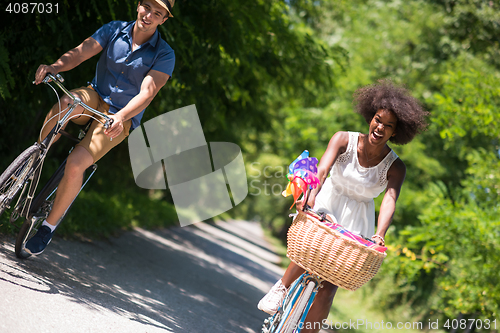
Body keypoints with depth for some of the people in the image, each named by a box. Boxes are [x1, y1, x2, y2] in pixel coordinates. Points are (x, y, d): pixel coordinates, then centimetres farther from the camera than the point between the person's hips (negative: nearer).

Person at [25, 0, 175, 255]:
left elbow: (147, 92, -22)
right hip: (95, 98, 3)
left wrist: (121, 116, -40)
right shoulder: (114, 30, 0)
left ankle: (49, 226, -5)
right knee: (68, 102, -36)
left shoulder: (164, 55, -9)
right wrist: (55, 67, -33)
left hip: (120, 118, -3)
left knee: (76, 164, -24)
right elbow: (81, 52, -12)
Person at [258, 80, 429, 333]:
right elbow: (323, 168, -28)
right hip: (325, 207, 0)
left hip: (355, 222, 1)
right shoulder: (344, 140, -13)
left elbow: (390, 200, -27)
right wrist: (311, 196, -49)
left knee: (327, 287, -6)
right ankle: (282, 287, -6)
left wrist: (379, 235, -45)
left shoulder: (395, 167, -12)